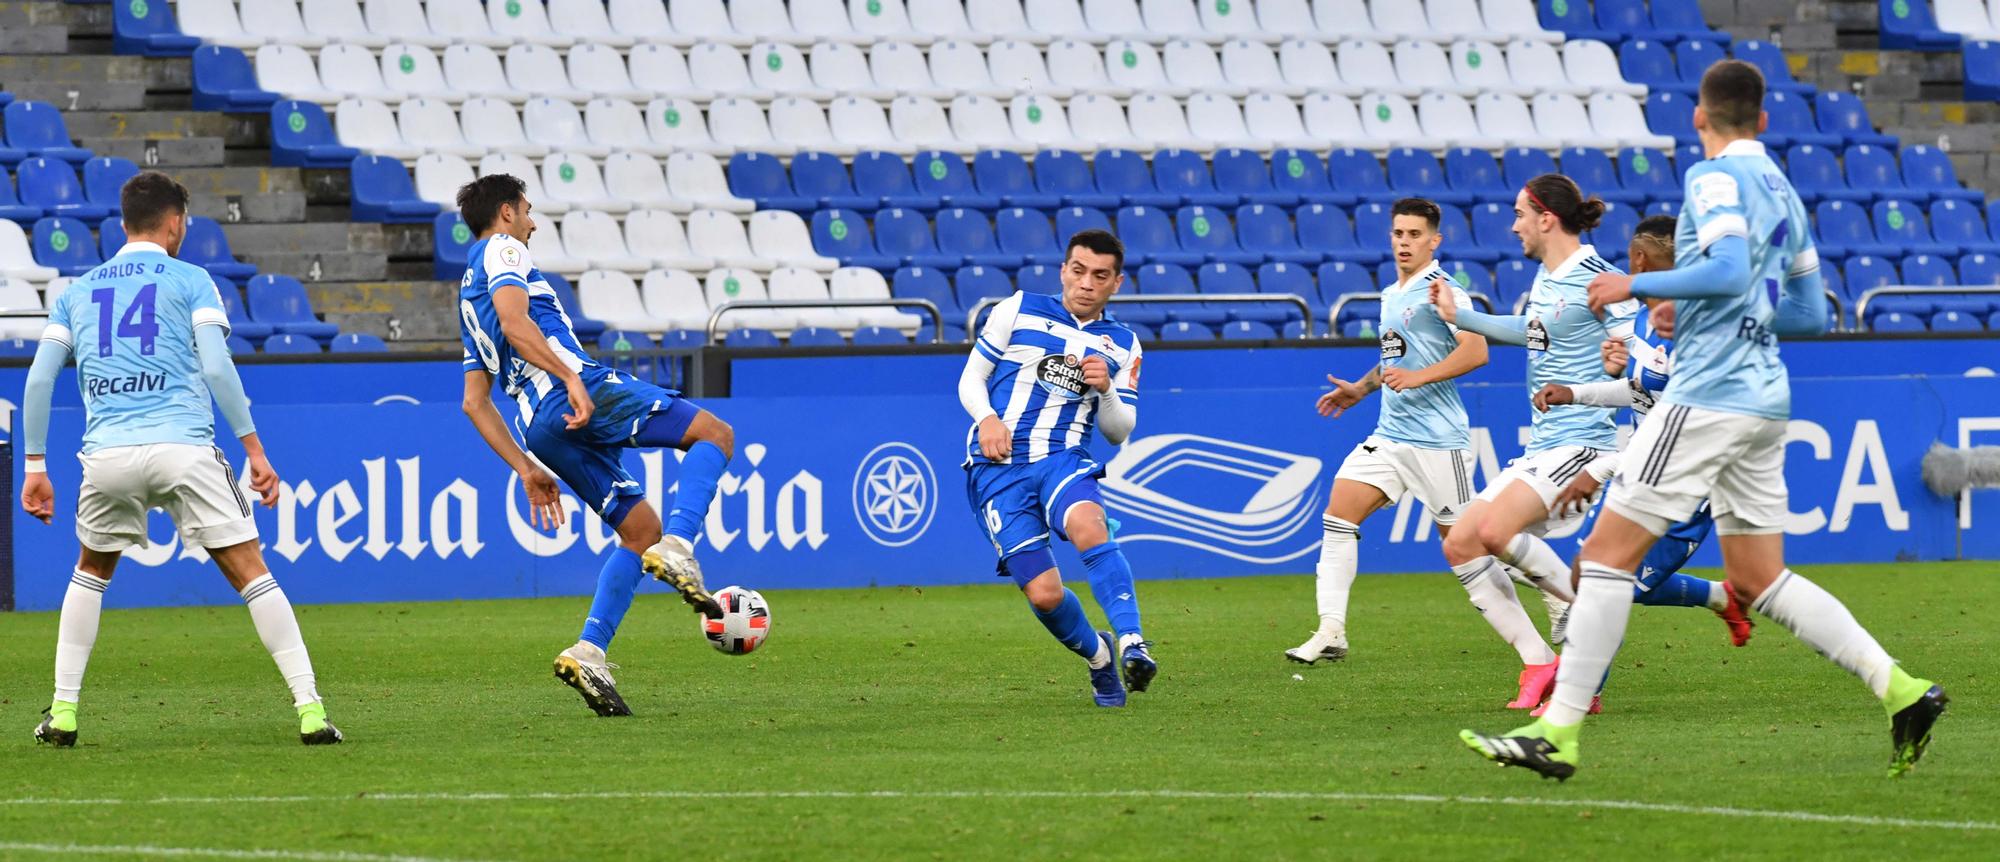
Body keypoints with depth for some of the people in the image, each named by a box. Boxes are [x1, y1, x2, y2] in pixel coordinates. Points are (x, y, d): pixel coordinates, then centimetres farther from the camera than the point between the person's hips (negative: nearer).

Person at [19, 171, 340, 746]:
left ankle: (62, 713, 19)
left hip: (107, 455, 3)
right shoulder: (189, 282, 8)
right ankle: (309, 709, -9)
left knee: (90, 573, 26)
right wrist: (254, 450, -3)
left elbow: (39, 380, 13)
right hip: (183, 448, -3)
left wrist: (35, 467, 17)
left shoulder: (77, 292, 19)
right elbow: (216, 368, -4)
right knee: (251, 573, -1)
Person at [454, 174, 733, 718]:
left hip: (541, 428, 8)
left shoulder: (468, 295, 33)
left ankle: (589, 653, -2)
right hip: (583, 396, -8)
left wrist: (526, 470, 25)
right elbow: (514, 322, -14)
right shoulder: (503, 251, 8)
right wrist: (571, 378, -23)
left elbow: (474, 401, 30)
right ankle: (677, 550, -26)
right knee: (713, 434, -4)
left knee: (641, 531, 13)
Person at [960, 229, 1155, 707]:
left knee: (1089, 526, -36)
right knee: (1044, 592, -11)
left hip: (1064, 460, 1)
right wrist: (987, 419, -10)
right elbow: (971, 379, 11)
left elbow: (1119, 432, 13)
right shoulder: (1018, 311, 8)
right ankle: (1098, 654, 18)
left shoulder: (1123, 345, 14)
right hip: (998, 467, -1)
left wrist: (1106, 389, -7)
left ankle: (1131, 643, -41)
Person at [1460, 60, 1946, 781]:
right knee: (1757, 580, 11)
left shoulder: (1717, 178, -8)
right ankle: (1900, 690, 2)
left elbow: (1729, 269, -24)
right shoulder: (1783, 191, 18)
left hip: (1710, 394, -9)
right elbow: (1810, 313, 22)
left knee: (1608, 551, -6)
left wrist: (1637, 285, -13)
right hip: (1765, 398, 9)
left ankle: (1559, 732, -10)